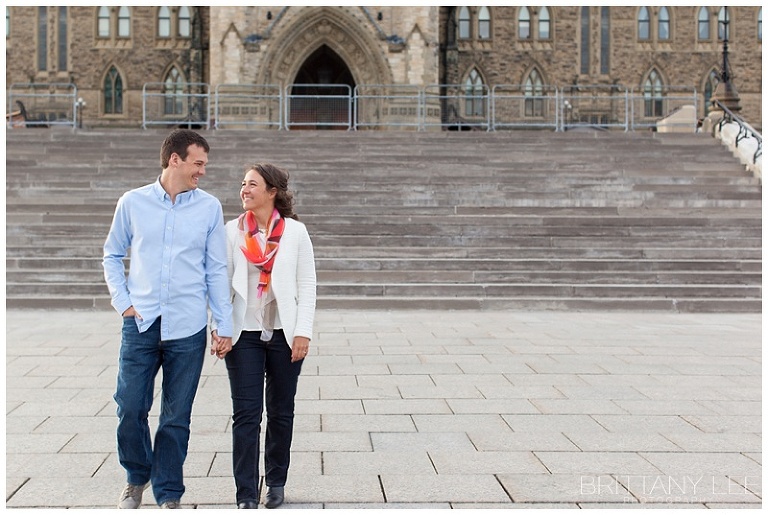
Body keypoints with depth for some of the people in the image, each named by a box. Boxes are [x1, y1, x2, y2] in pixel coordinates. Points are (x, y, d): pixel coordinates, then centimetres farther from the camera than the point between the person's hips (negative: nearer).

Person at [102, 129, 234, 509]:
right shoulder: (133, 203, 3)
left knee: (176, 417, 5)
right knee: (130, 408, 1)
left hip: (188, 328, 0)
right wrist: (123, 302, 1)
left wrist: (224, 327, 3)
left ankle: (169, 494, 20)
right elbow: (112, 255, 13)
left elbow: (216, 270, 5)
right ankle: (137, 476, 27)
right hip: (141, 323, 0)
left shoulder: (209, 208, 3)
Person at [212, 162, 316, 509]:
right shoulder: (232, 230, 1)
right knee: (246, 414, -2)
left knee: (280, 412, 11)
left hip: (284, 334, 0)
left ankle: (276, 482, 27)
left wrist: (303, 331, -7)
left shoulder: (295, 231, 0)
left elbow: (307, 285, 0)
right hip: (244, 334, 0)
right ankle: (246, 495, 2)